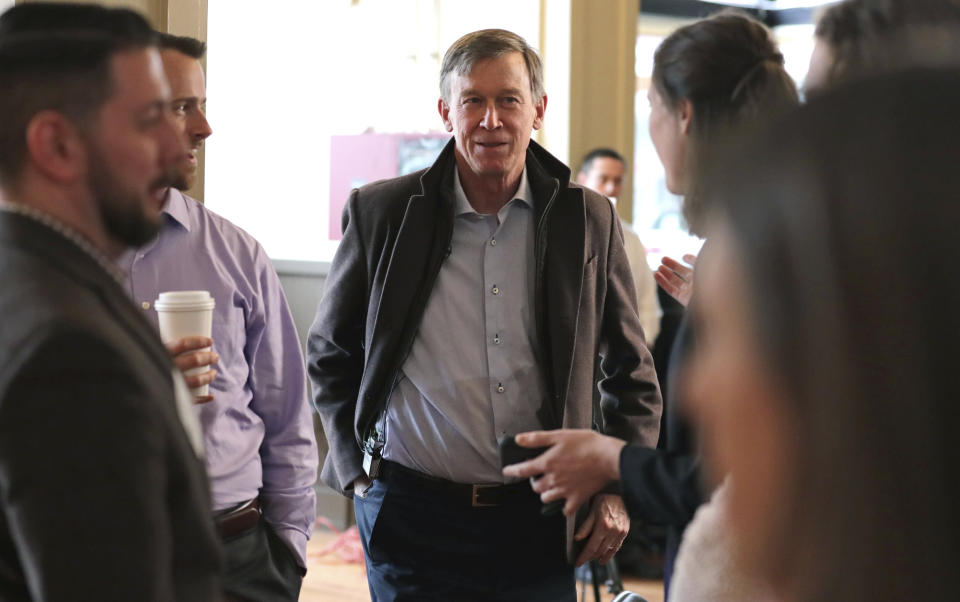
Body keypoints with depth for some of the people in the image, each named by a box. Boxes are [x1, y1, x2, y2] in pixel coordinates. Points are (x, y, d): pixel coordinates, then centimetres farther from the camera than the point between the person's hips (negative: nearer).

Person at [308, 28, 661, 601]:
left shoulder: (590, 220, 2)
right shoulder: (380, 213, -1)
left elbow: (632, 372, 10)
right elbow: (330, 354, 11)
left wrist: (619, 490, 3)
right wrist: (355, 466, 4)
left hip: (541, 523, 1)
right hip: (413, 516, -1)